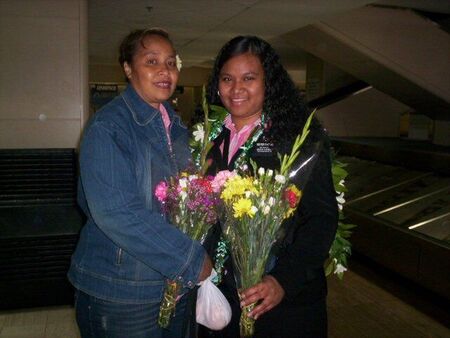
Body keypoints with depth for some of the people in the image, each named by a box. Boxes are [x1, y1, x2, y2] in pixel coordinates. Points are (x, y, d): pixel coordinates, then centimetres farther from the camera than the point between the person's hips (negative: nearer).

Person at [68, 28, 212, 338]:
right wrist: (191, 260, -21)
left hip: (176, 281, 7)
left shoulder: (176, 127, 7)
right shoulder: (108, 126, -16)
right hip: (121, 292, -6)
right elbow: (115, 212, -25)